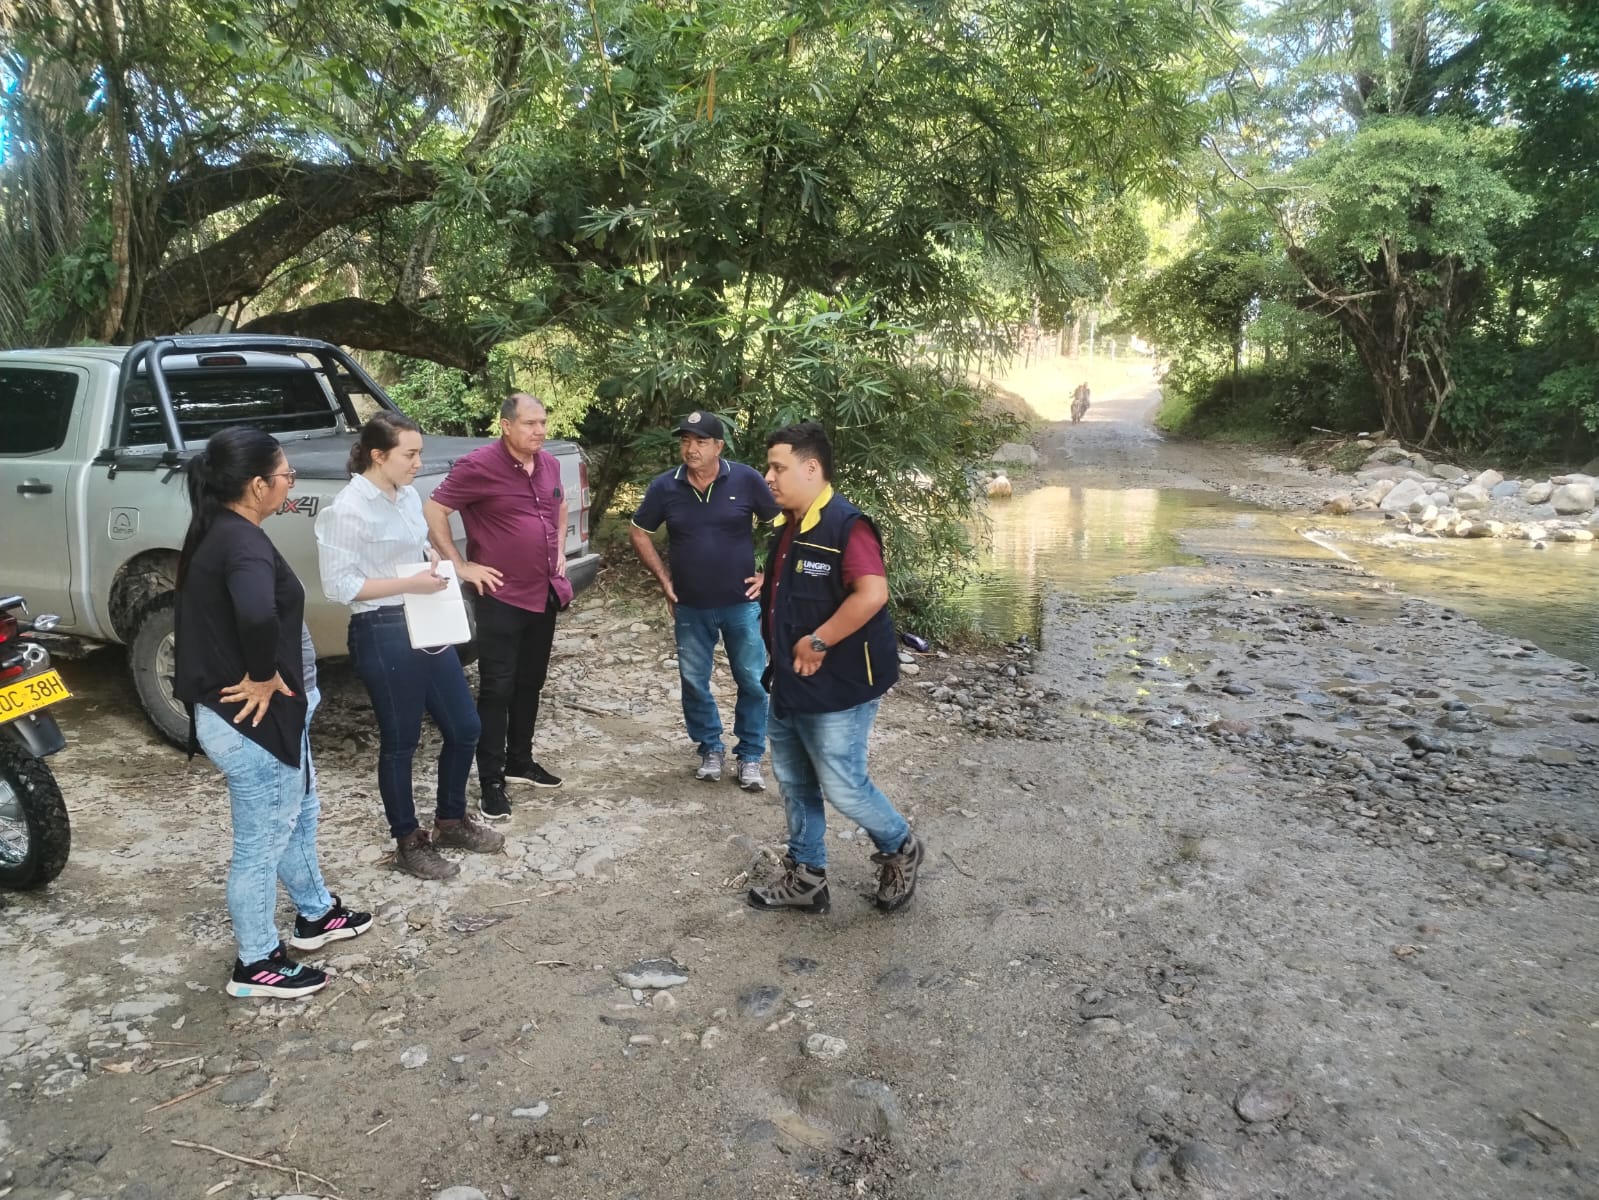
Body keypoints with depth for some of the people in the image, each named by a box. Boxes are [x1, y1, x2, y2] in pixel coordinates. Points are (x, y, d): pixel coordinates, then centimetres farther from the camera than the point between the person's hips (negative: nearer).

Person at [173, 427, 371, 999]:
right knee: (261, 843, 6)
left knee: (298, 815, 26)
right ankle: (257, 964, 24)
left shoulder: (220, 532, 7)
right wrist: (262, 677, -27)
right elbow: (258, 614, -45)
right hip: (253, 719, -10)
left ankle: (316, 913, 45)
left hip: (273, 712, 10)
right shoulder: (242, 541, -25)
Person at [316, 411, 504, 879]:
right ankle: (408, 842, 24)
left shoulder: (408, 496, 8)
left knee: (465, 728, 14)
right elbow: (339, 585, -18)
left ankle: (451, 820, 34)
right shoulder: (347, 510, -15)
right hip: (383, 635, -8)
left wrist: (433, 560, 2)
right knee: (400, 742, 6)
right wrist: (411, 584, -21)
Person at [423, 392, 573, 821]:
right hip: (501, 597, -7)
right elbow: (433, 511, -13)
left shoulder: (549, 464, 6)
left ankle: (520, 761, 31)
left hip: (545, 594, 7)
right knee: (497, 689, -2)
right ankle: (491, 781, 7)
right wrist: (461, 566, -13)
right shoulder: (479, 466, -16)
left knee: (530, 684, 16)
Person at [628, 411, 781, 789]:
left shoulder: (746, 480, -11)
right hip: (690, 607, 2)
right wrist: (663, 577, 2)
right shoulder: (664, 486, -6)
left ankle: (750, 756, 20)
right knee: (694, 683, 11)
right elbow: (638, 533, 9)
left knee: (753, 682, 4)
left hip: (742, 603, -2)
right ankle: (711, 749, 31)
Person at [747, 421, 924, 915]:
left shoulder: (845, 524, -20)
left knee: (842, 787, -2)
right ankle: (805, 878, 29)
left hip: (838, 686, -9)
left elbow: (872, 594, -32)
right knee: (793, 781, 15)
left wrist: (817, 642, -25)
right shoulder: (787, 528, 10)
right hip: (792, 683, 9)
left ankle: (899, 849, 25)